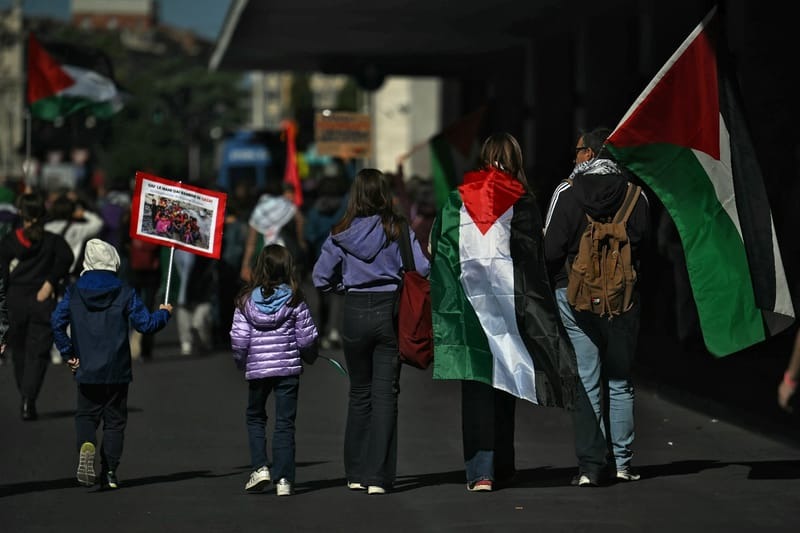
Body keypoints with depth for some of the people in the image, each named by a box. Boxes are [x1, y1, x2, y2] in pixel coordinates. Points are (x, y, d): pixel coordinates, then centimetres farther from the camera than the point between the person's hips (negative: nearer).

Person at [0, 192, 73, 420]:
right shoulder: (53, 240, 0)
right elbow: (66, 257, -18)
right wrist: (50, 283, -14)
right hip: (43, 302, -1)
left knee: (19, 350, 16)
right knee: (38, 353, 0)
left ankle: (25, 399, 20)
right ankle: (29, 400, -15)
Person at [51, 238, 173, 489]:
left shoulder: (74, 291, 0)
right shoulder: (124, 292, -6)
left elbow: (57, 322, -6)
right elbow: (146, 324, -8)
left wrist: (68, 353, 4)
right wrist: (163, 313, 12)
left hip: (86, 371, 1)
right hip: (117, 372, -1)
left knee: (86, 414, 12)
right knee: (114, 419, 9)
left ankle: (86, 445, -20)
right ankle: (109, 473, 5)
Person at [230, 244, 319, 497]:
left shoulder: (246, 300, -5)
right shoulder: (294, 301, -6)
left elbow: (239, 339, -5)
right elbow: (307, 338, -3)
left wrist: (241, 363, 13)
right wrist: (310, 357, 17)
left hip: (257, 369, 0)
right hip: (288, 368, 0)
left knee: (255, 418, 19)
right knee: (285, 423, 4)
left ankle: (260, 467, 5)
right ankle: (283, 479, 0)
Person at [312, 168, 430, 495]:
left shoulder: (342, 234, 0)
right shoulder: (398, 230, -4)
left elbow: (320, 278, 1)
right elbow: (422, 269, -10)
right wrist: (399, 278, 9)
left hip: (355, 313, 1)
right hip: (390, 312, -1)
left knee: (359, 393, 15)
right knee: (385, 393, 1)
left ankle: (355, 474, 19)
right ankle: (377, 477, -5)